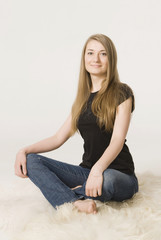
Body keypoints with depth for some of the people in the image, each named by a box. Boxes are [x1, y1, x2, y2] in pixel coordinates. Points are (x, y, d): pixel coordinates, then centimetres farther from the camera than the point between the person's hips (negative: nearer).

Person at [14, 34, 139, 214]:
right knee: (32, 161, -12)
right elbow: (59, 138, 12)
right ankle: (76, 203, -33)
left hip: (120, 174, -5)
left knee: (108, 179, -41)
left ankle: (72, 193, -10)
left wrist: (98, 169, -34)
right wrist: (25, 150, -4)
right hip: (87, 171, 5)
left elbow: (118, 140, -16)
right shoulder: (83, 98, 14)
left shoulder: (121, 93, -3)